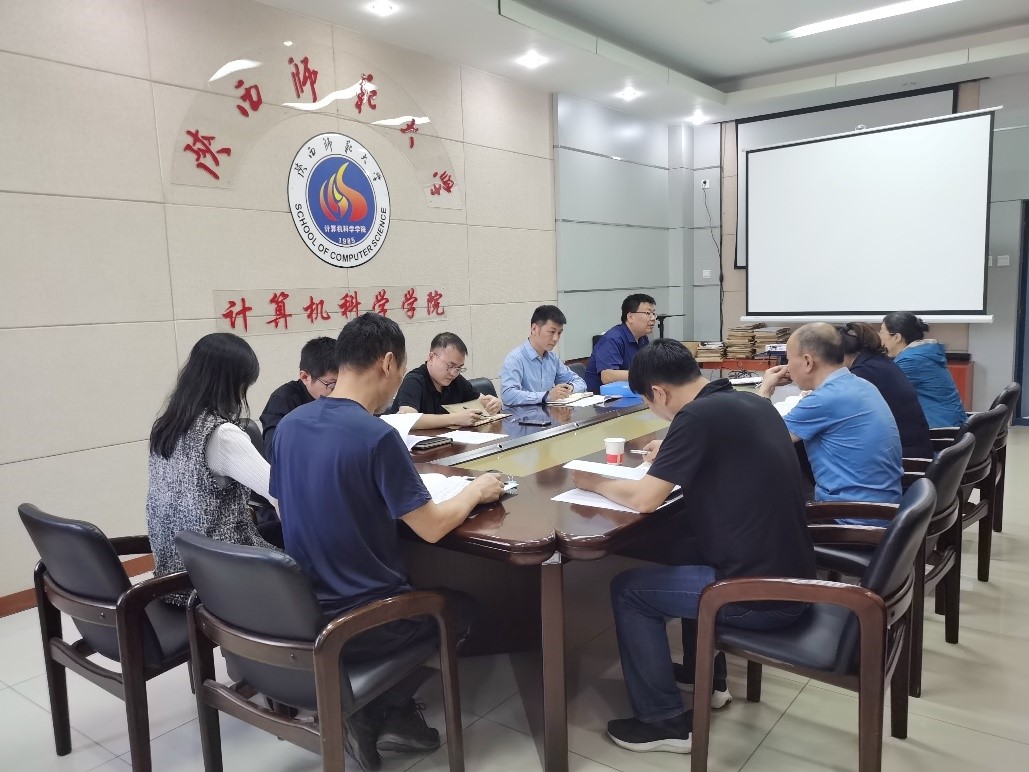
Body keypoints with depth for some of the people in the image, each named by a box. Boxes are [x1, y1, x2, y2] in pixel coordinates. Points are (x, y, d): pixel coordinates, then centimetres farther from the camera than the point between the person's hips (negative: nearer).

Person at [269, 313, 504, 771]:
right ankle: (372, 715, 14)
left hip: (300, 611, 7)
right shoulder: (377, 435, -24)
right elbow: (432, 528, -18)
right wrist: (476, 490, 1)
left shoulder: (289, 425, -1)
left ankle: (395, 715, 23)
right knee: (460, 608, 21)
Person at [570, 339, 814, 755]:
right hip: (790, 576, 9)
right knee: (689, 552, 32)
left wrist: (593, 481, -1)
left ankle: (665, 721, 15)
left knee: (628, 590, 7)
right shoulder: (752, 402, 7)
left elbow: (643, 498, -18)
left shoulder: (698, 415, -19)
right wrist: (673, 456, 21)